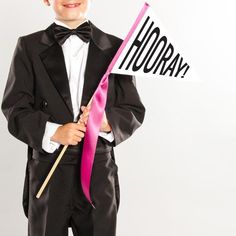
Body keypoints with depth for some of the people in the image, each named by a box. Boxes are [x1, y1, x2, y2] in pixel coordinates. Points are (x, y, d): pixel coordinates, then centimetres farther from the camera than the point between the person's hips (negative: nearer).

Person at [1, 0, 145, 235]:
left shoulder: (115, 48, 5)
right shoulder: (29, 47, 4)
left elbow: (134, 111, 4)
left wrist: (108, 122, -17)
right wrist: (52, 131, -18)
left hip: (99, 174, 1)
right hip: (47, 175, 0)